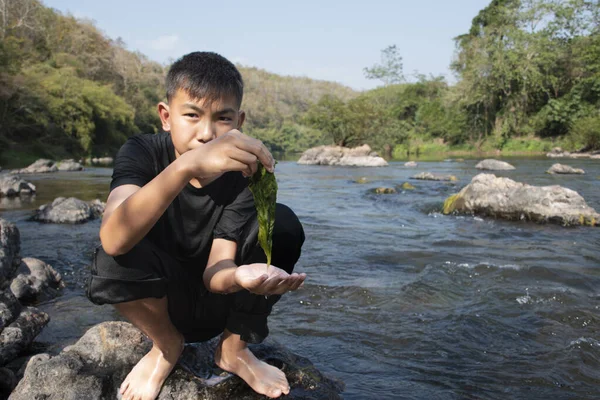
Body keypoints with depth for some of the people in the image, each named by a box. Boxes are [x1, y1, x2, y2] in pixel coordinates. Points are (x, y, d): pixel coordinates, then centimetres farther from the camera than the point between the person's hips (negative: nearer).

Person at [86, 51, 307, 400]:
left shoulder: (243, 174, -17)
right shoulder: (143, 153, -20)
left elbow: (213, 272, -25)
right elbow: (113, 239, -40)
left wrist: (240, 276, -51)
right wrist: (186, 165, -55)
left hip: (214, 297, 1)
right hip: (158, 301, -1)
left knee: (282, 224, -23)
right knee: (114, 259, -34)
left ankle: (234, 348, -1)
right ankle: (167, 345, 0)